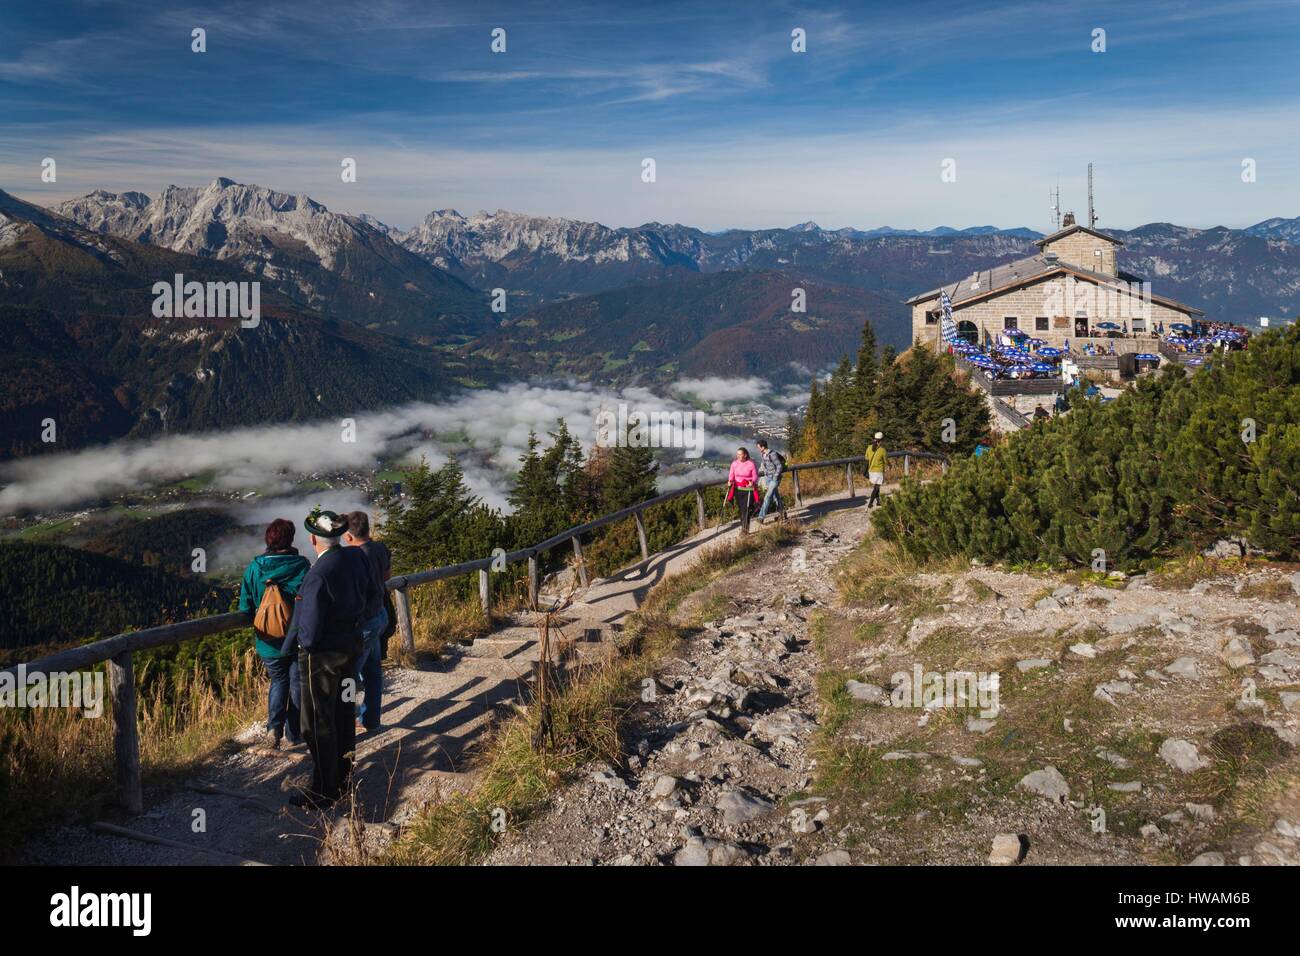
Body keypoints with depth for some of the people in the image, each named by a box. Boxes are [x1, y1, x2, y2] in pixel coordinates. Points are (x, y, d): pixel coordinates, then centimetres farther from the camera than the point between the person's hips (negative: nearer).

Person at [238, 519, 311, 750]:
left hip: (268, 642, 2)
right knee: (297, 683, 15)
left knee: (278, 682, 20)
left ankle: (274, 726, 1)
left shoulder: (254, 568, -8)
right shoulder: (301, 565, -13)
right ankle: (294, 733, 20)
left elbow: (245, 607, -3)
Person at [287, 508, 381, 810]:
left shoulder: (318, 576, -31)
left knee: (319, 725, 8)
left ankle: (323, 794, 19)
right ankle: (343, 778, 38)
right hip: (352, 645, 8)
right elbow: (370, 595, 9)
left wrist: (302, 639, -5)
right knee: (344, 715, 22)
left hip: (322, 655, -8)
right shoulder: (358, 557, -8)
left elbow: (310, 634, -26)